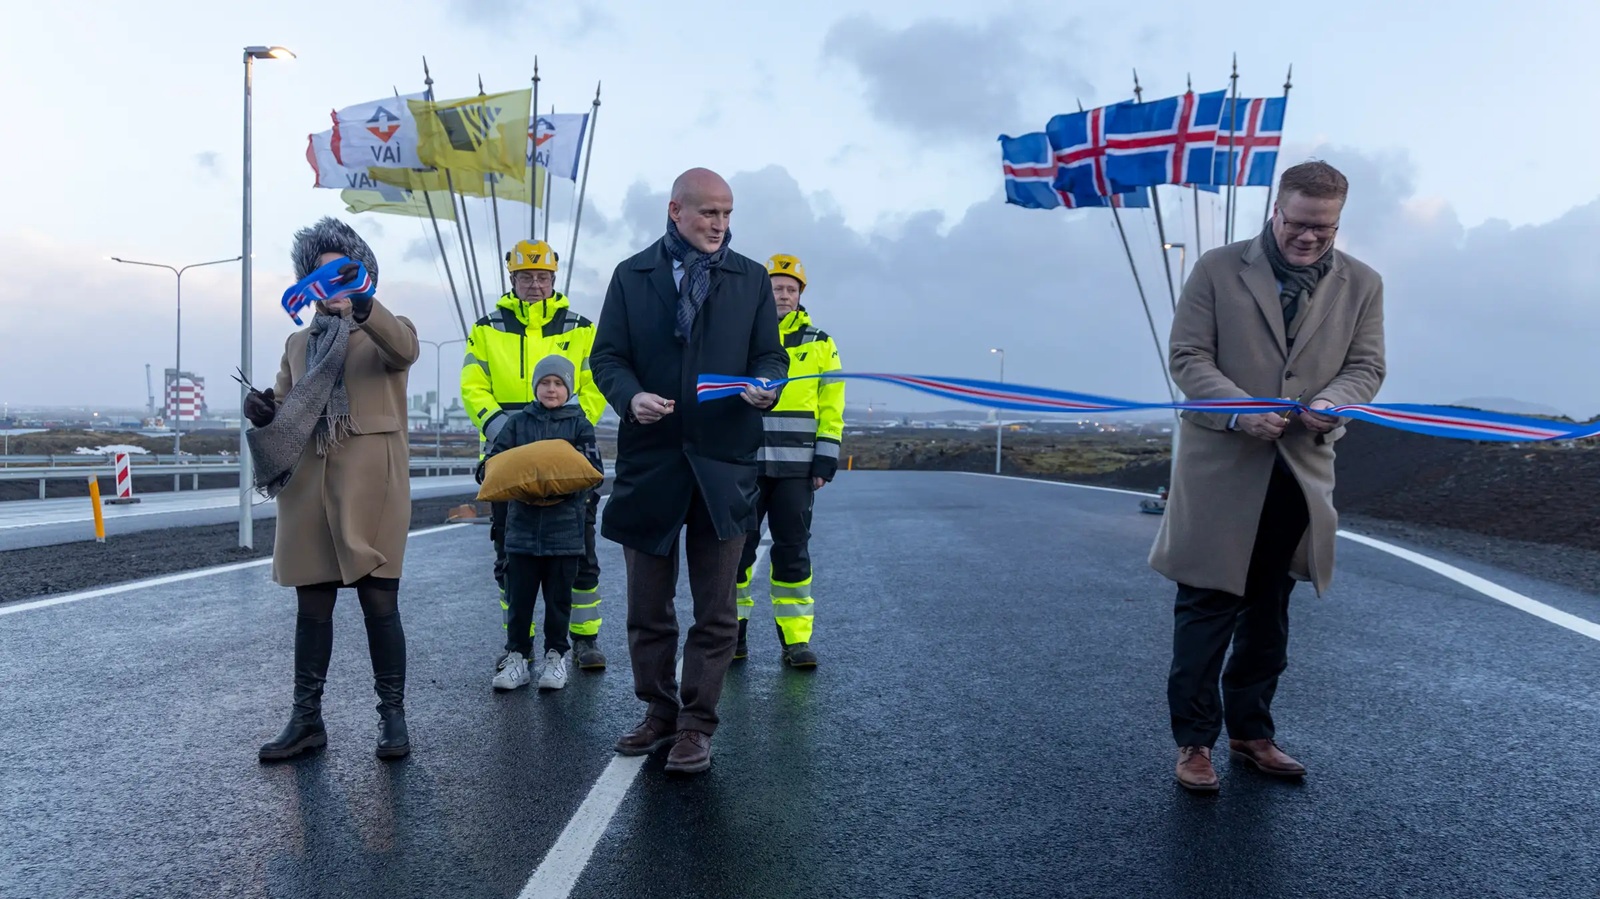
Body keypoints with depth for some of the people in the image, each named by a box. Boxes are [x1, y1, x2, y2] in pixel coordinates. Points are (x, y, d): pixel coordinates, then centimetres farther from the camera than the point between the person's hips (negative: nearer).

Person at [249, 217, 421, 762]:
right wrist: (261, 410, -3)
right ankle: (306, 719, 16)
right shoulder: (298, 343, 21)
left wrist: (360, 304, -37)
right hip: (308, 490, 4)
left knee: (379, 601, -3)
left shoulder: (387, 332, 6)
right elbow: (282, 409, 22)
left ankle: (392, 717, 6)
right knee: (312, 604, 8)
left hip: (371, 491, -4)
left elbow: (405, 348, -19)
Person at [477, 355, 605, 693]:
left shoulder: (579, 424, 4)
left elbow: (594, 470, -3)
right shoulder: (517, 422, 8)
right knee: (519, 597, 5)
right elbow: (493, 460, 6)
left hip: (564, 526, -1)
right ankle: (517, 655, 16)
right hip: (522, 525, 1)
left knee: (559, 596, 8)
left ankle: (556, 655, 20)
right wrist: (490, 468, -17)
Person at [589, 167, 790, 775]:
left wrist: (766, 385, -14)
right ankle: (660, 711, 27)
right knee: (647, 606, 11)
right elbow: (607, 357, 5)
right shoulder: (631, 275, 9)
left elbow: (770, 356, 10)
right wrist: (630, 397, -16)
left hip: (723, 463, 0)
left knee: (715, 610, 4)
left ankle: (696, 724, 16)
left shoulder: (751, 278, 10)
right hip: (649, 461, 1)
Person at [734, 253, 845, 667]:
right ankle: (733, 630, 18)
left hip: (796, 467, 0)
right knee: (738, 547, 5)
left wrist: (825, 462, 0)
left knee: (793, 550, 3)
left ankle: (796, 638, 9)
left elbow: (831, 409, 7)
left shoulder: (820, 345, 9)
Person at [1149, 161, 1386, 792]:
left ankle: (1251, 733, 29)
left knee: (1269, 613, 15)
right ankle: (1194, 740, 12)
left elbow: (1366, 366, 6)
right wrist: (1239, 411, -22)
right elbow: (1187, 356, -6)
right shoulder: (1218, 269, -3)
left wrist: (1335, 402, -18)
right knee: (1207, 608, 0)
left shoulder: (1362, 284, 7)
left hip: (1301, 471, 4)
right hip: (1221, 466, -4)